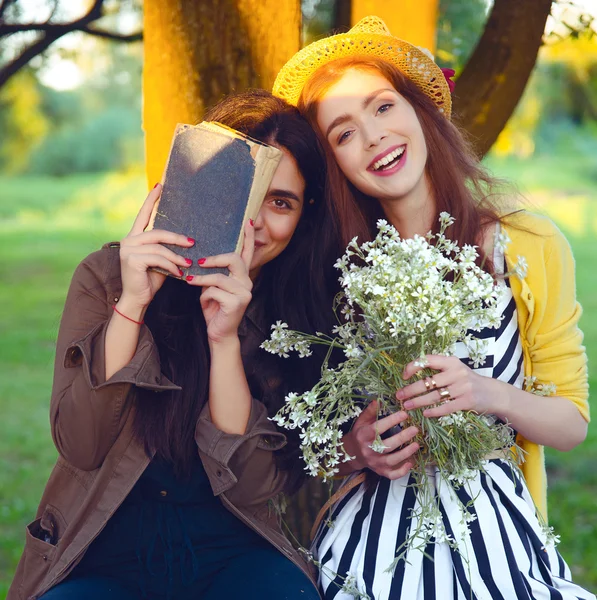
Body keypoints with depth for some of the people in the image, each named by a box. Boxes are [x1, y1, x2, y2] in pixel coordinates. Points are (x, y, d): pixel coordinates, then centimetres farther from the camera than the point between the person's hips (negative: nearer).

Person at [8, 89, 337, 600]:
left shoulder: (300, 313, -4)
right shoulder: (106, 276, -5)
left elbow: (254, 486, -10)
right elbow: (80, 447, -12)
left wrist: (225, 339, -21)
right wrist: (132, 303, -21)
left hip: (231, 555, 1)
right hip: (101, 554, 0)